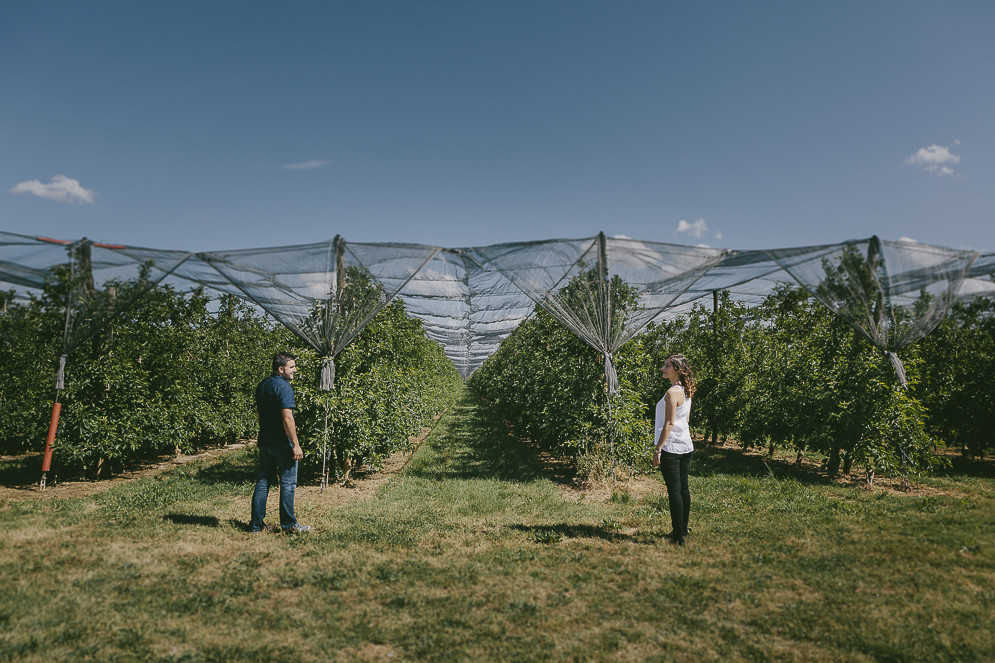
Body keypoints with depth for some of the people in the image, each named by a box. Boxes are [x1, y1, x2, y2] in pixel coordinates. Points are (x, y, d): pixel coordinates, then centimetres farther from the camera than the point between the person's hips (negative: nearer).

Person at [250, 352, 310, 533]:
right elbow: (287, 418, -23)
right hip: (282, 443, -8)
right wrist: (296, 444, -21)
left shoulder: (262, 386, 11)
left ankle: (256, 523, 18)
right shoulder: (284, 387, -17)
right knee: (288, 483, 2)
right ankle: (289, 524, 9)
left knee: (262, 482, 13)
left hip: (264, 442, 8)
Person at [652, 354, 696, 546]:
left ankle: (678, 535, -1)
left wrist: (658, 448, -16)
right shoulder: (686, 392, 11)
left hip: (671, 447, -9)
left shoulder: (672, 392, -16)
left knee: (674, 490, -5)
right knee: (683, 488, 14)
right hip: (686, 446, 9)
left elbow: (669, 424, -18)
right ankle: (683, 529, 24)